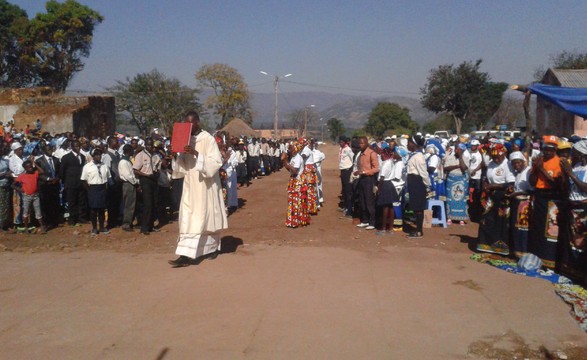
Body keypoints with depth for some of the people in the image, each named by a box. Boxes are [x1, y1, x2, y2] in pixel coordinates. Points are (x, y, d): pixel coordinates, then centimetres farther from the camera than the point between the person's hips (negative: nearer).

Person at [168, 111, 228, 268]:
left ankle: (213, 247, 9)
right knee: (188, 218, 5)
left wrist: (197, 154, -27)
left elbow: (216, 162, -18)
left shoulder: (208, 139, -12)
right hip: (190, 184, 7)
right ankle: (186, 255, 8)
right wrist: (180, 153, -7)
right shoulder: (187, 139, 9)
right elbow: (183, 163, 14)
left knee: (201, 217, -4)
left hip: (204, 185, -6)